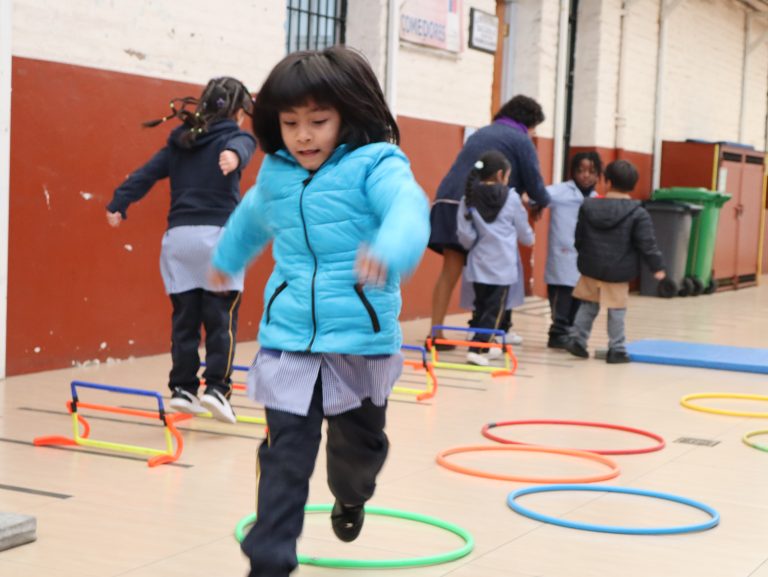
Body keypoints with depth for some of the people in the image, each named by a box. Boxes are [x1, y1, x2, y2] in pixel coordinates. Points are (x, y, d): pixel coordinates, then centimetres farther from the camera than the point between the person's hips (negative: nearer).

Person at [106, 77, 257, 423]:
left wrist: (118, 204, 6)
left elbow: (145, 174, 11)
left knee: (185, 317, 8)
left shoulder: (179, 142, 19)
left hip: (178, 236, 5)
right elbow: (239, 147, -22)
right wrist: (234, 156, -43)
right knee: (221, 318, 0)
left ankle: (182, 388, 10)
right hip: (218, 235, -5)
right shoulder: (235, 136, 3)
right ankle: (216, 387, -7)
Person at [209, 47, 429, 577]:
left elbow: (409, 208, -33)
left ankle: (351, 497, 53)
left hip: (362, 342, -2)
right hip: (287, 342, 2)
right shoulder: (275, 173, 5)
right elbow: (252, 218, 28)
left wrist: (389, 251, -56)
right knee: (285, 454, -5)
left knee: (360, 443, 20)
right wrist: (227, 259, 48)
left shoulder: (376, 165, -12)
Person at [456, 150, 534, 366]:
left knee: (481, 306, 17)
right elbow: (524, 232, 8)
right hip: (503, 266, -3)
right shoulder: (511, 198, -3)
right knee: (495, 309, -1)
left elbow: (464, 235, -5)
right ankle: (476, 349, -11)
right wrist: (529, 239, 31)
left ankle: (484, 346, 25)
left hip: (478, 264, 3)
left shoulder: (469, 199, -1)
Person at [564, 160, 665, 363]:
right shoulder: (637, 213, -11)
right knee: (617, 311, 4)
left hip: (591, 268, 3)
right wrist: (657, 266, -4)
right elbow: (647, 244, -12)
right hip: (619, 271, -3)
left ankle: (577, 340, 14)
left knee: (588, 306, 17)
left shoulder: (588, 206, 0)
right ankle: (616, 350, 7)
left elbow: (579, 238, 9)